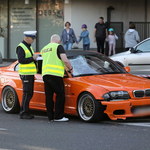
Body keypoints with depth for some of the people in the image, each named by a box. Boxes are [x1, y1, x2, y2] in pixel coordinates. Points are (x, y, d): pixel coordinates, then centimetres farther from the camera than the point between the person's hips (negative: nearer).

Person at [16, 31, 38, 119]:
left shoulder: (29, 47, 19)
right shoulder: (21, 47, -10)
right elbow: (21, 60, -20)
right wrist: (32, 58, -19)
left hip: (31, 73, 9)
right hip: (25, 74, -9)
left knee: (30, 94, 10)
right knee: (27, 94, -10)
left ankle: (24, 111, 16)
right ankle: (24, 113, -6)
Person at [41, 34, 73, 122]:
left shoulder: (44, 49, 23)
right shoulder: (58, 47, 1)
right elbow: (65, 60, -11)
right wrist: (70, 68, 6)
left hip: (45, 74, 7)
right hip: (55, 74, -7)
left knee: (49, 96, 9)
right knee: (60, 95, 0)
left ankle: (50, 116, 10)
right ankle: (58, 116, -3)